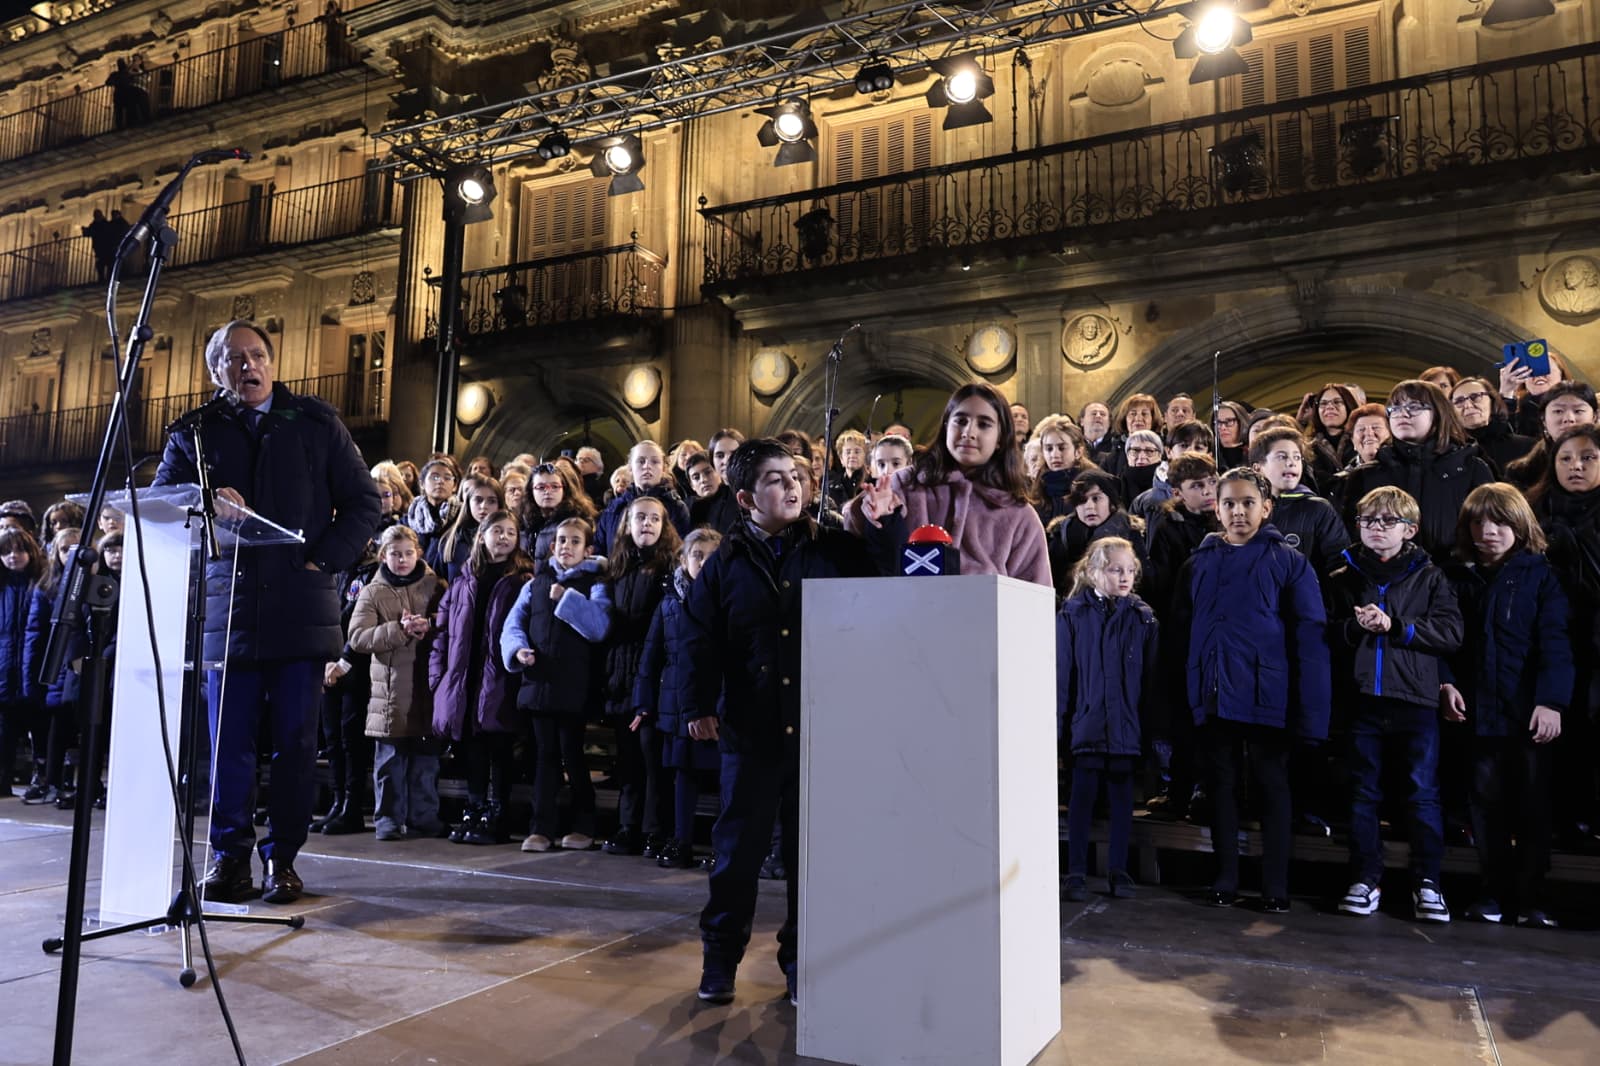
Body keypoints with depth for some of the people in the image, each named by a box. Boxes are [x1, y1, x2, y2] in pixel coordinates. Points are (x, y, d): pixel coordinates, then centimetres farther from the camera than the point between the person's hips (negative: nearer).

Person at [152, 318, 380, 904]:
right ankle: (229, 857, 13)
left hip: (301, 607, -1)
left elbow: (363, 501, 7)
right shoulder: (196, 431, 11)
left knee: (295, 742, 4)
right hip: (227, 608, 1)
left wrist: (324, 560, -5)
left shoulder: (316, 422, 8)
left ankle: (283, 858, 14)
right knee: (229, 740, 3)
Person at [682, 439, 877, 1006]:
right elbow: (701, 639, 2)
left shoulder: (838, 551, 2)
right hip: (751, 726, 0)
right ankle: (720, 955, 27)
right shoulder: (726, 562, 5)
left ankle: (802, 959, 26)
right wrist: (700, 705, -5)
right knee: (739, 843, 10)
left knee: (812, 846, 10)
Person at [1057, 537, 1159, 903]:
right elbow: (1062, 670, -1)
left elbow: (1150, 674, 5)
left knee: (1122, 797, 10)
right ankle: (1076, 873, 11)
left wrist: (1151, 721, 2)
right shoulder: (1073, 613, -1)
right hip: (1087, 719, -2)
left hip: (1126, 723, 2)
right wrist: (1059, 720, -4)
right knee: (1082, 796, 3)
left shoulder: (1143, 616, 3)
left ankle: (1118, 870, 21)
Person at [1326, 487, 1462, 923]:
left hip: (1416, 699, -2)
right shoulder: (1342, 579, 9)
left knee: (1423, 792, 3)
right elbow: (1325, 633, 4)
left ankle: (1427, 882, 13)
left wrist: (1394, 625, -13)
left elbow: (1451, 632, -5)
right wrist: (1356, 627, -14)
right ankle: (1365, 878, 17)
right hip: (1361, 700, 2)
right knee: (1363, 792, 8)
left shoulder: (1429, 577, 5)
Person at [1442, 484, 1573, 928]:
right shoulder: (1459, 578, 8)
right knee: (1487, 803, 9)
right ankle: (1494, 892, 18)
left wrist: (1551, 700, -16)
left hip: (1529, 710, -3)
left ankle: (1531, 897, 14)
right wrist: (1446, 683, -6)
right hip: (1479, 708, 3)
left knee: (1533, 806, 5)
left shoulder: (1539, 575, -1)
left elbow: (1554, 642, -8)